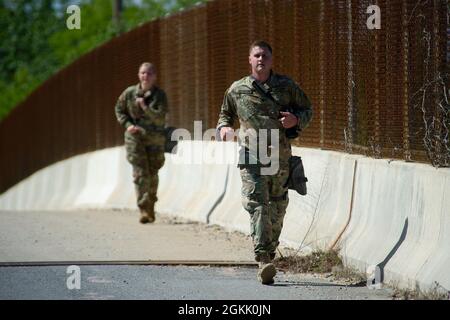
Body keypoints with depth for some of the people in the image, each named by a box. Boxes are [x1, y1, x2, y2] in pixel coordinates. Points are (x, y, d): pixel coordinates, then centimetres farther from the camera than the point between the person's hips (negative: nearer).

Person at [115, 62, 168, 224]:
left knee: (152, 174, 9)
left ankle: (150, 207, 29)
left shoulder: (160, 95, -5)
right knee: (140, 174, -11)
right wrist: (128, 125, -3)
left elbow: (161, 118, -15)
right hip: (135, 138, 0)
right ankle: (144, 210, -15)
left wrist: (145, 107, -27)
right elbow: (119, 110, 13)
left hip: (155, 139, 0)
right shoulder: (129, 93, -1)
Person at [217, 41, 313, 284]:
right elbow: (225, 114, 25)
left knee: (277, 208, 8)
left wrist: (296, 120, -4)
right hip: (251, 156, -2)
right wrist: (224, 127, 2)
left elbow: (307, 110, 18)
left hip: (280, 157, 2)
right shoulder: (237, 90, 10)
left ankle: (269, 254, 25)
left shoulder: (286, 86, 10)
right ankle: (263, 262, -23)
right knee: (257, 205, -15)